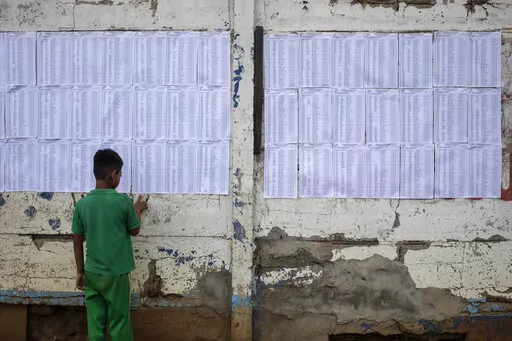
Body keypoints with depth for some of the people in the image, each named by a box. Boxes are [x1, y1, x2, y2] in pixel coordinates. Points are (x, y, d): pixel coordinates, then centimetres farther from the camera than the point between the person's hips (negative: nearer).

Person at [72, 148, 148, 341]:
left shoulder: (82, 204, -2)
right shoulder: (123, 201, -13)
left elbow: (77, 241, 4)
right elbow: (134, 231, 2)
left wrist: (80, 271, 14)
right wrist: (137, 210, 20)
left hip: (91, 273, 4)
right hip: (116, 274, -4)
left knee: (95, 323, 9)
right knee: (119, 324, 7)